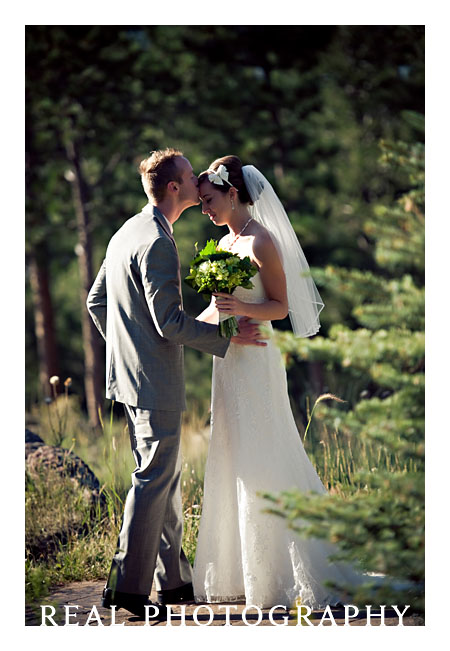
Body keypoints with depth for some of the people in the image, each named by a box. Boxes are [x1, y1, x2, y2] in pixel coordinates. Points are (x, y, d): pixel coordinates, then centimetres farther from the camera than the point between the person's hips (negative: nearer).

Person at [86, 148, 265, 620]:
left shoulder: (126, 234, 12)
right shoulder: (157, 243, -19)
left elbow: (95, 301, 19)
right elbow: (171, 323, -22)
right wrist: (229, 337, -13)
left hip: (129, 373, 10)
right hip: (155, 384, -10)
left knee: (166, 476, 16)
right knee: (154, 480, -4)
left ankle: (173, 579, 22)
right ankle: (127, 586, -2)